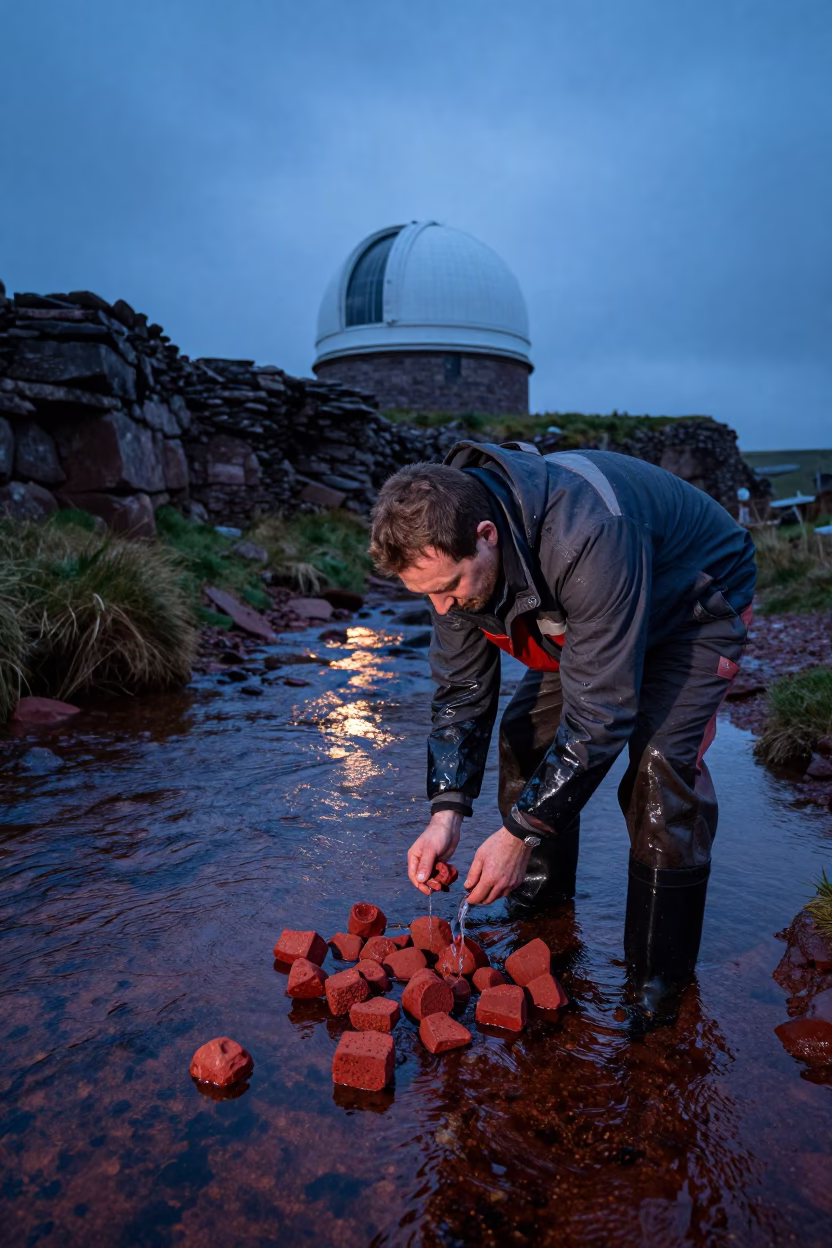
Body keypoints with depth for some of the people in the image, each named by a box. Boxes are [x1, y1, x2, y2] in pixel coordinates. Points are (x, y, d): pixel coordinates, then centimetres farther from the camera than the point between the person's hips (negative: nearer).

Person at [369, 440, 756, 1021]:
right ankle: (538, 910, 19)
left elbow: (600, 713, -38)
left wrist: (520, 831, -33)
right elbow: (461, 690, -11)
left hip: (696, 603, -6)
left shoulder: (591, 540, -44)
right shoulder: (450, 550, -20)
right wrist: (447, 811, -21)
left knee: (662, 760, -23)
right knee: (527, 732, -2)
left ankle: (660, 977, -5)